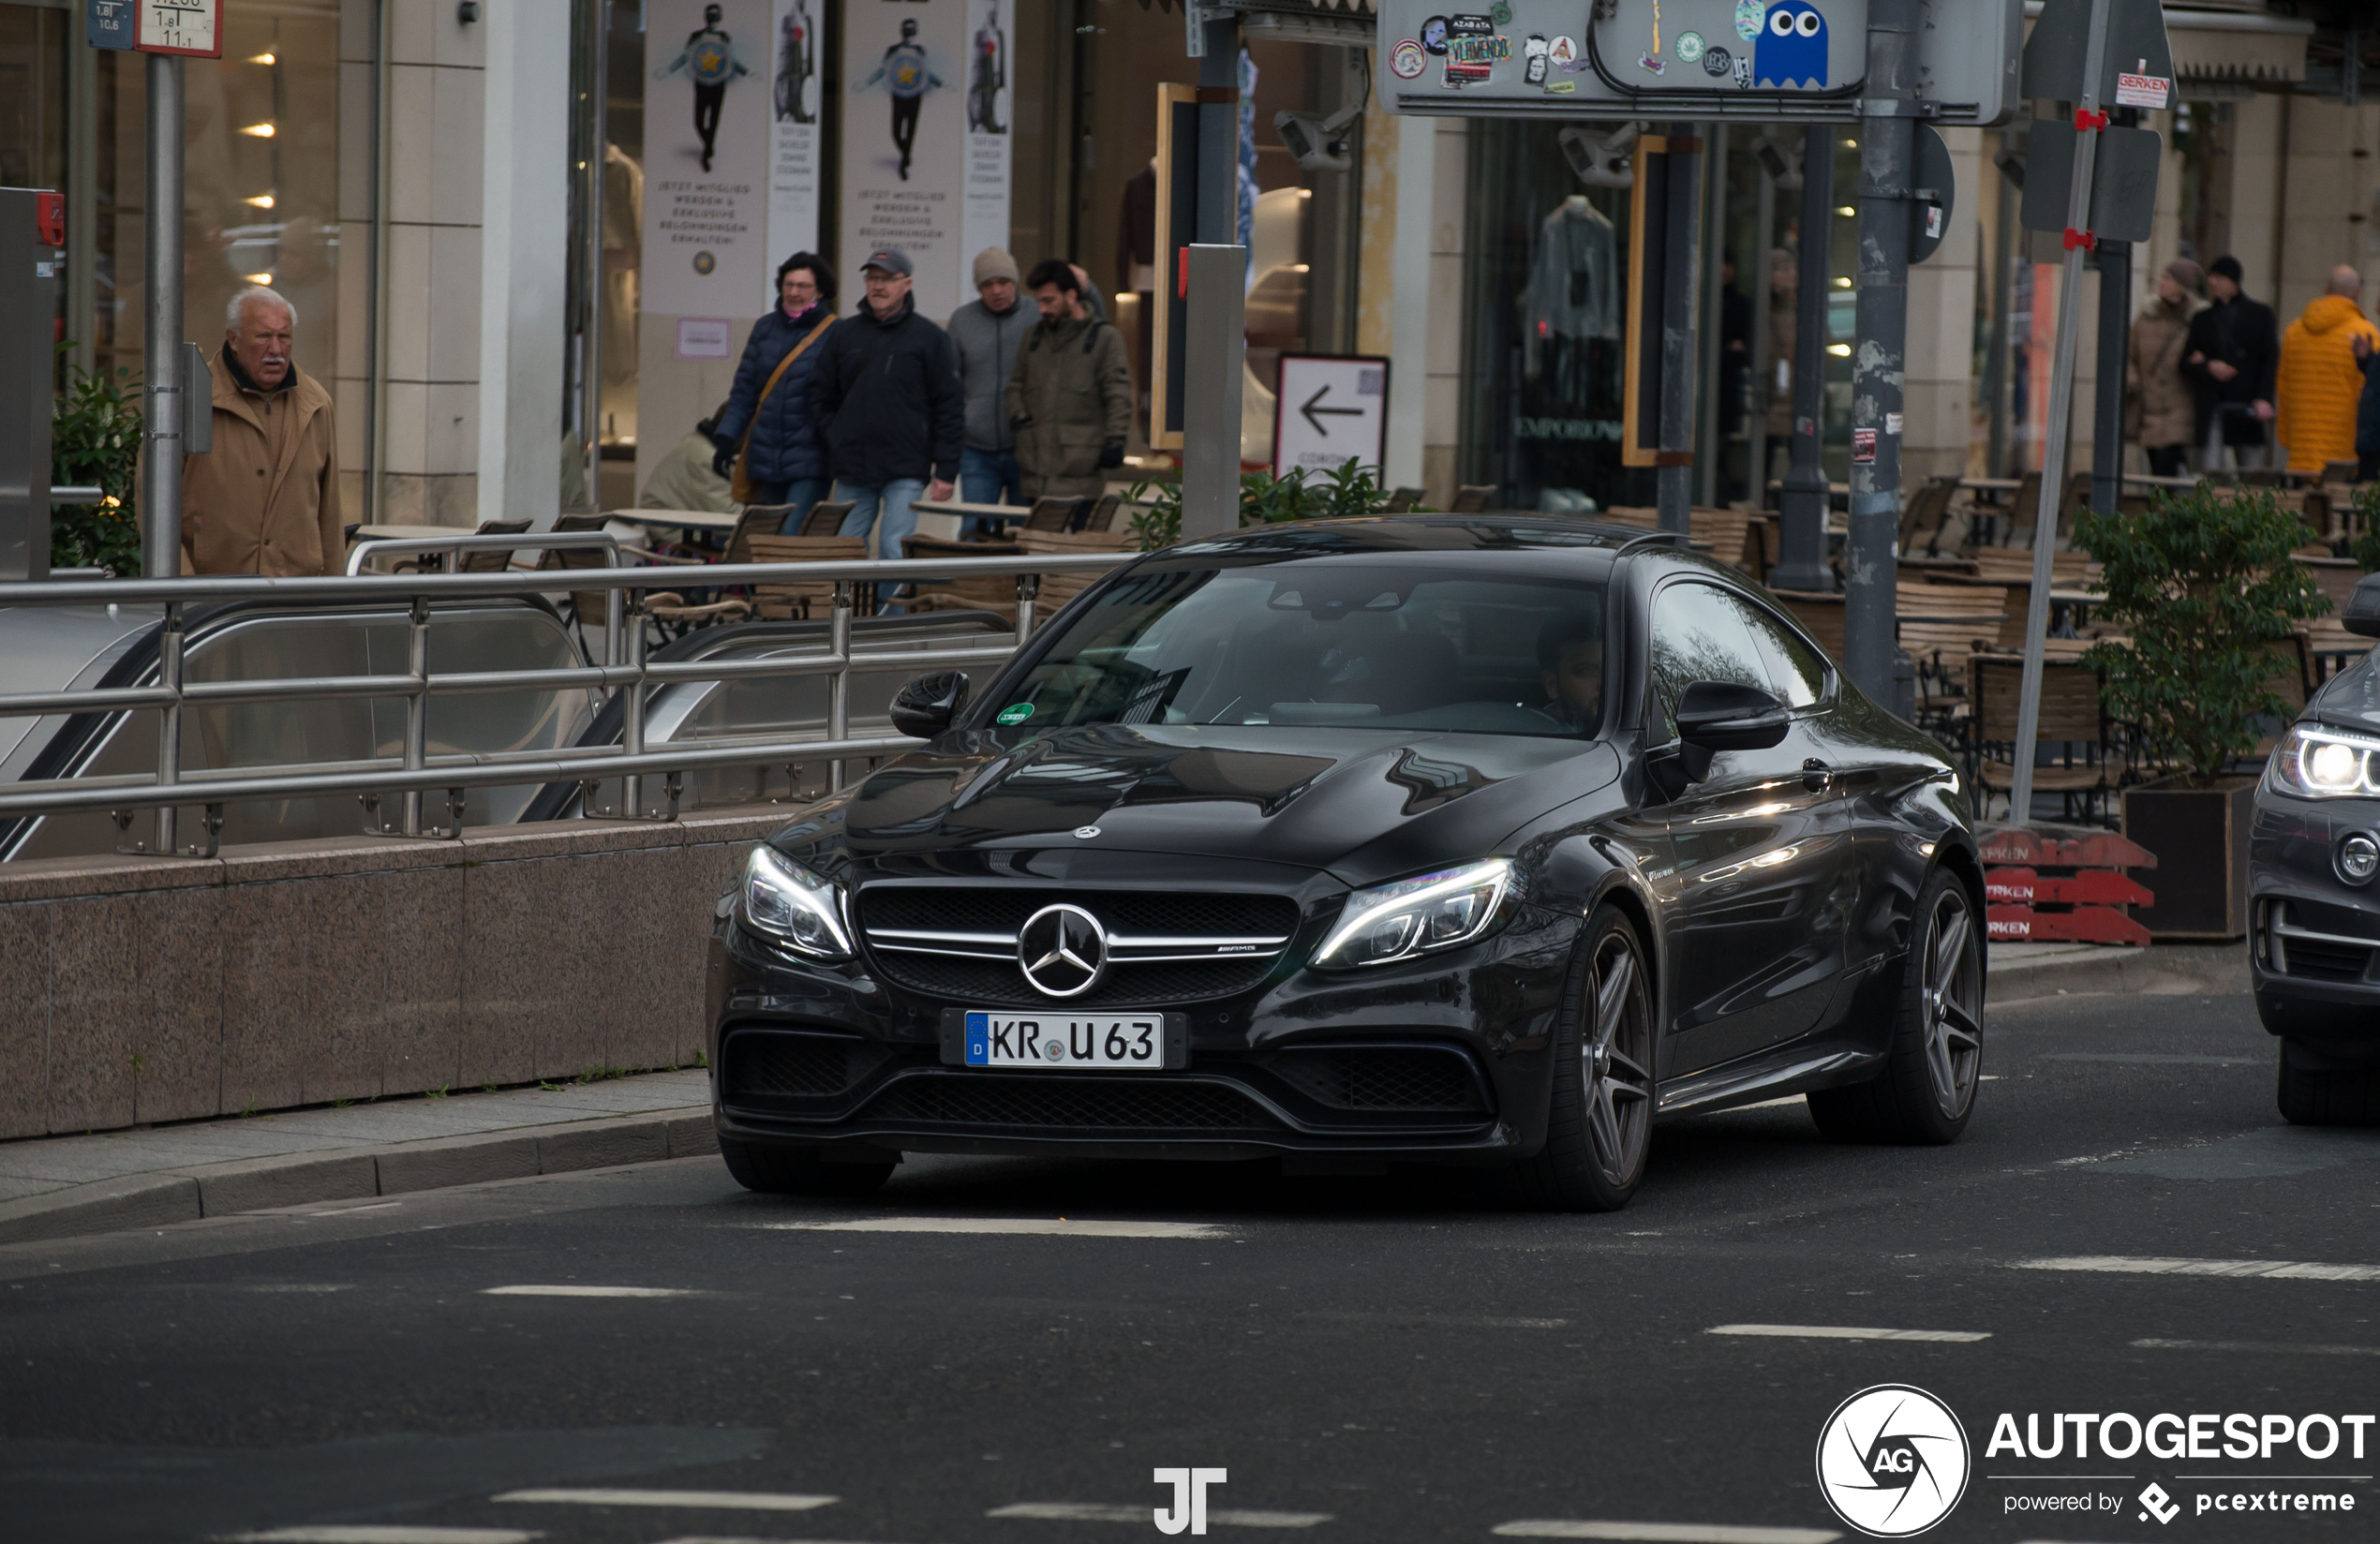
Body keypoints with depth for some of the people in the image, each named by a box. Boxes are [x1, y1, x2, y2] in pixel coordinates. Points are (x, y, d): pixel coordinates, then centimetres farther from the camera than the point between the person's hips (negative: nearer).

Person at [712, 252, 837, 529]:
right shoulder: (765, 328, 12)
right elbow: (744, 390, 16)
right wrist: (726, 439, 7)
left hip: (809, 464, -6)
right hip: (767, 462, 6)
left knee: (795, 537, -16)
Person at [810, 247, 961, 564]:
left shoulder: (929, 338, 1)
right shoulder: (844, 333, 10)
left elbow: (950, 407, 0)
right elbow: (821, 394, 17)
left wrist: (946, 470, -5)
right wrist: (834, 436, 3)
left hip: (906, 470, -4)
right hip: (852, 470, 4)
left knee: (895, 550, -10)